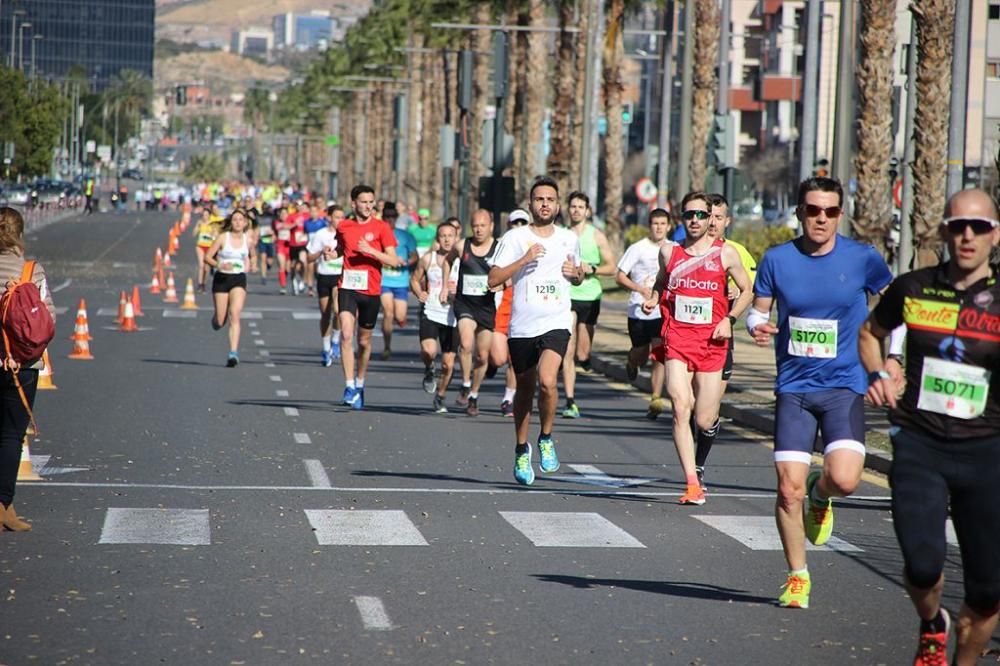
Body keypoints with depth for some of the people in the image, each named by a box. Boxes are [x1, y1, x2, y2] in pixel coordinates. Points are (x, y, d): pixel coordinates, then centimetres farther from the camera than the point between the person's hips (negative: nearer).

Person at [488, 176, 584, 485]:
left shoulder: (570, 239, 10)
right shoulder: (515, 238, 0)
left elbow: (579, 277, 26)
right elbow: (493, 279, -6)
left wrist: (576, 272, 2)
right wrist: (525, 259, -16)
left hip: (556, 323, 0)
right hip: (522, 326, 0)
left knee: (547, 381, -23)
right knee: (525, 390, 11)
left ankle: (546, 439, 0)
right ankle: (521, 450, 31)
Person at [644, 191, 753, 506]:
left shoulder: (725, 253, 2)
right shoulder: (669, 251, 7)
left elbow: (747, 290, 11)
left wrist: (729, 319, -3)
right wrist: (652, 300, 4)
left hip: (712, 341, 0)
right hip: (677, 340, 0)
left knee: (704, 421, 2)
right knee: (681, 411, -16)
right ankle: (692, 484, -16)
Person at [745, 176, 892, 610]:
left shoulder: (863, 259, -3)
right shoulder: (777, 259, -1)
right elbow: (758, 307, 11)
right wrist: (757, 326, -12)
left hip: (844, 385, -1)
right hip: (793, 388, 1)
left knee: (845, 479, -20)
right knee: (789, 488, -5)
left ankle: (820, 494, 19)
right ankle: (797, 577, 16)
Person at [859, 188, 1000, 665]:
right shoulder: (912, 289, 4)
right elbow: (870, 332, 24)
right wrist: (877, 374, 5)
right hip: (919, 446, 0)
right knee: (923, 563, -16)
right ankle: (932, 628, 17)